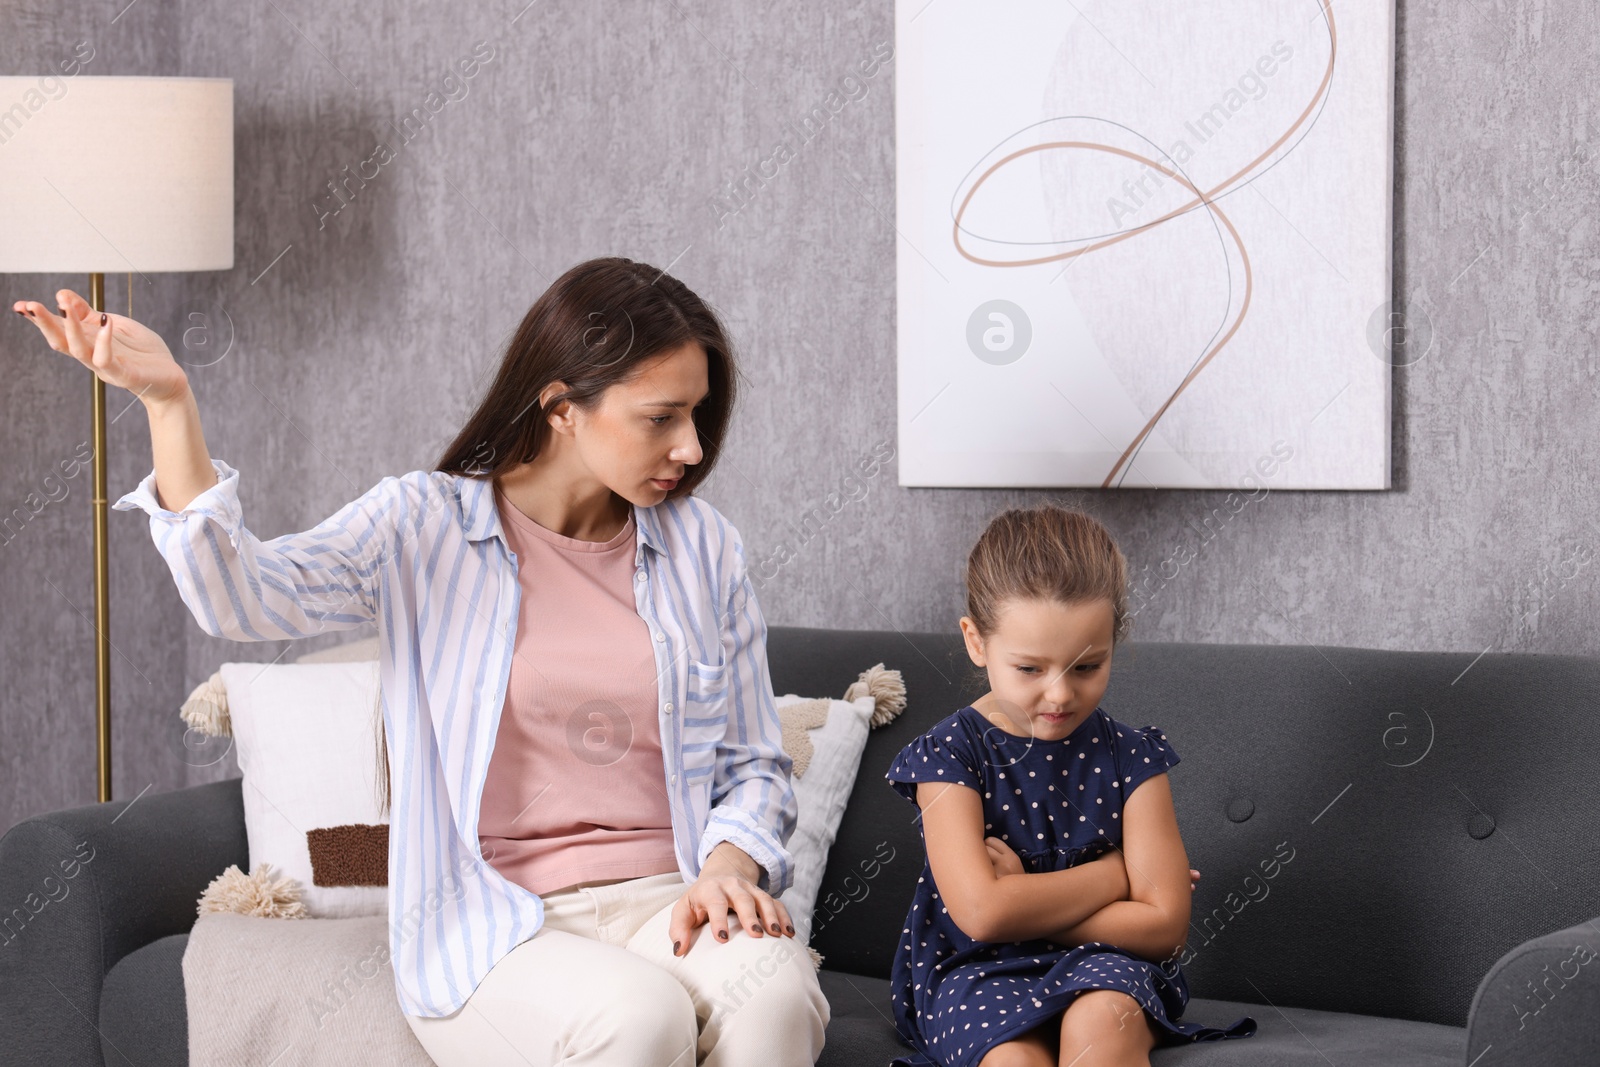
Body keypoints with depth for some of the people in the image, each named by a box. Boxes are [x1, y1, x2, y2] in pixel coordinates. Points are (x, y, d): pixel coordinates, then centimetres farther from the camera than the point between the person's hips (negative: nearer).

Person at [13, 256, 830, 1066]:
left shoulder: (700, 547, 10)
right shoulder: (421, 528, 1)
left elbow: (754, 766, 16)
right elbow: (242, 596, -16)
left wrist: (728, 866, -7)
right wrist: (168, 403, -27)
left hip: (661, 904, 2)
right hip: (490, 930, -2)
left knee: (772, 989, -33)